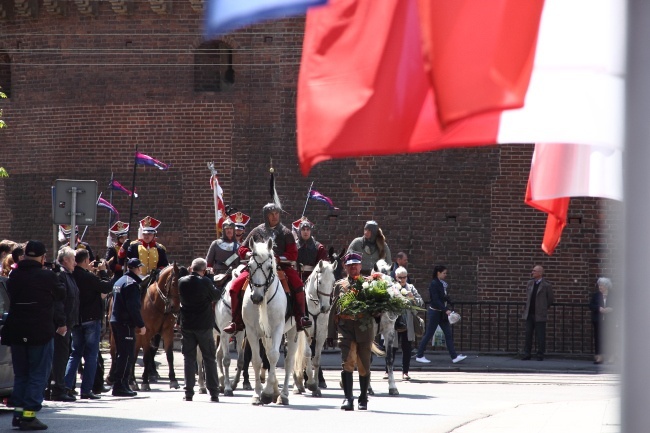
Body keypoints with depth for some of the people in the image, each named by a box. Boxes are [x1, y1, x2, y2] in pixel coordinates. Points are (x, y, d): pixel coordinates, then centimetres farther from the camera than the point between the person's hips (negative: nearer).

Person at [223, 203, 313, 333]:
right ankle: (237, 321, -9)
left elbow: (293, 254, 1)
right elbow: (242, 250, 14)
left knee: (298, 284, -29)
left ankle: (300, 318, -21)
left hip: (280, 266, -1)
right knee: (235, 286, -18)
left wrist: (278, 258, -15)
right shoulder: (257, 231, 12)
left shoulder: (285, 233, 9)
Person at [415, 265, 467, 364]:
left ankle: (454, 356, 4)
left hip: (442, 312, 8)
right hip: (434, 312, -8)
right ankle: (419, 356, 9)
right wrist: (446, 310, -27)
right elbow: (435, 300, -22)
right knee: (428, 334, -1)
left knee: (449, 334, 4)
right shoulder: (434, 284, -16)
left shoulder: (442, 284, 9)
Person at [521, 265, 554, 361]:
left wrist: (543, 309, 7)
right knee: (528, 335, 5)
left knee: (540, 336, 0)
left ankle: (540, 355, 7)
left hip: (540, 315, -5)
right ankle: (527, 354, 9)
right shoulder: (530, 283, 10)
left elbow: (550, 300, 0)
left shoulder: (546, 285, -7)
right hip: (529, 313, 5)